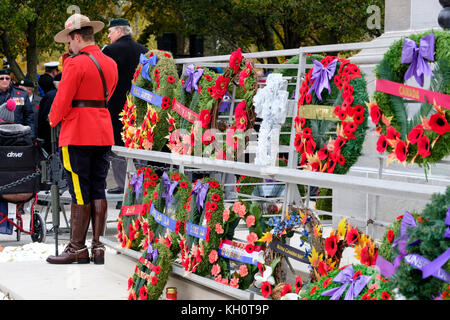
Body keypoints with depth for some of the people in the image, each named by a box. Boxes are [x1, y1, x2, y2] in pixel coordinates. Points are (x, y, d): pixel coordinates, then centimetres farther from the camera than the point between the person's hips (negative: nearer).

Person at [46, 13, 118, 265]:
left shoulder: (76, 64, -11)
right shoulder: (110, 64, 12)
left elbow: (63, 100, -11)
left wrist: (54, 120, 6)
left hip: (78, 135, -7)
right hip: (104, 134, 7)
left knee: (80, 192, -3)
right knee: (98, 190, 8)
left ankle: (78, 248, 1)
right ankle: (99, 247, 8)